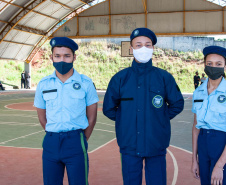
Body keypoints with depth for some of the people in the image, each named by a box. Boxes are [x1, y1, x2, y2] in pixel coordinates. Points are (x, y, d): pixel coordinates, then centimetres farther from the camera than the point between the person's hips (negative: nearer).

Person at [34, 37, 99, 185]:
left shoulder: (85, 83, -2)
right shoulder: (43, 84, 4)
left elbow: (91, 117, 3)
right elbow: (42, 117, 12)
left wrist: (81, 140, 6)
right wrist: (55, 137, 10)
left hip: (76, 142, -2)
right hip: (51, 143, 3)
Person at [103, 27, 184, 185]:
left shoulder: (164, 77, 1)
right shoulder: (120, 78, 2)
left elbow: (177, 104, 12)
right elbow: (108, 108, 10)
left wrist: (161, 118, 6)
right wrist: (125, 120, 6)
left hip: (156, 145, 0)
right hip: (129, 144, 0)